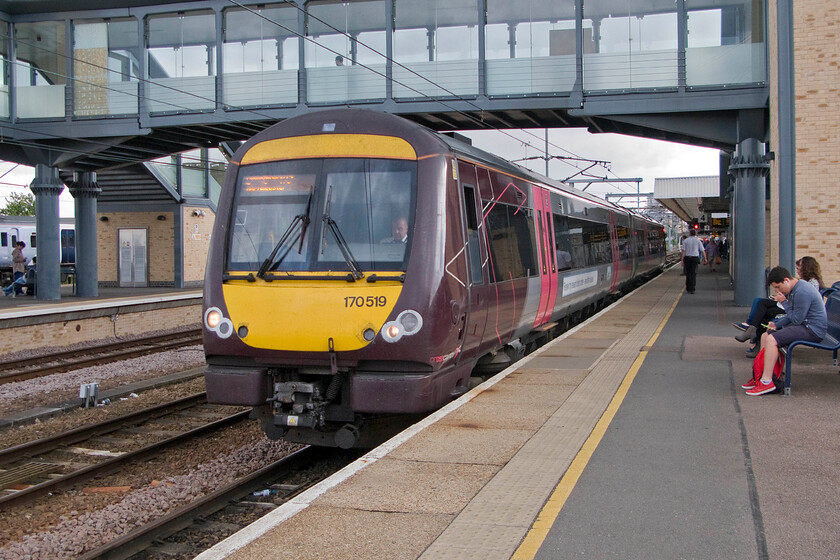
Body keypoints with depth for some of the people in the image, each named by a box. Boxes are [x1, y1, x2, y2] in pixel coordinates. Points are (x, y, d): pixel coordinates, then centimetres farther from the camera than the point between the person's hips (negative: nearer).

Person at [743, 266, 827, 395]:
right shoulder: (793, 289, 12)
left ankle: (767, 381, -25)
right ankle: (761, 375, 12)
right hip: (803, 325, 11)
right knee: (765, 336, 11)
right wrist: (777, 324, 7)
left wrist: (784, 302, -12)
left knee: (771, 339, -24)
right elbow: (793, 317, 20)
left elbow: (796, 320, -21)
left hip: (812, 330, -11)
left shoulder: (802, 292, -22)